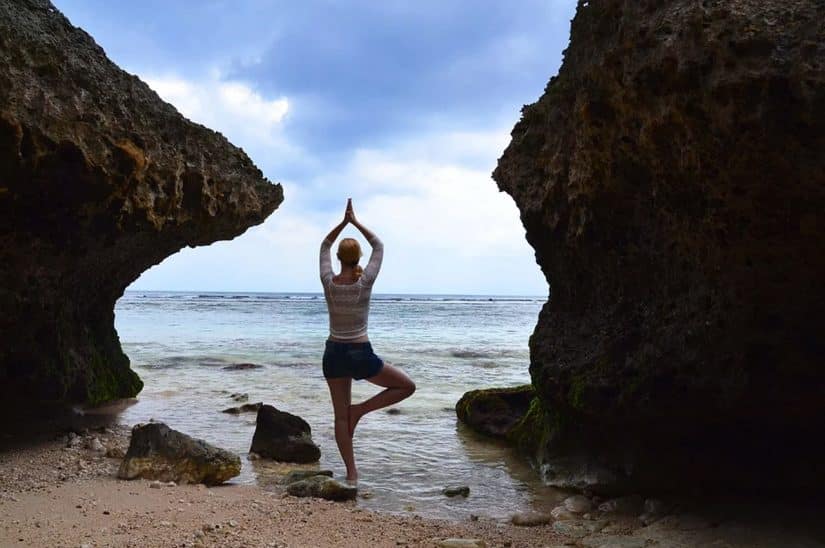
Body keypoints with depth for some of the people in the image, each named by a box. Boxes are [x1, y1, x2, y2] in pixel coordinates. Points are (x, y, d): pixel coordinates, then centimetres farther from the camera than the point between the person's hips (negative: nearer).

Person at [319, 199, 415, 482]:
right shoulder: (364, 282, -13)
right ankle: (360, 409, 1)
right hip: (360, 355, -4)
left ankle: (351, 471, 11)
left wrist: (344, 221, 10)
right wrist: (356, 222, 9)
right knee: (407, 386, 13)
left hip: (334, 354, 4)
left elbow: (324, 247, 12)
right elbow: (379, 247, 3)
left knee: (341, 416, 11)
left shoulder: (328, 282, -6)